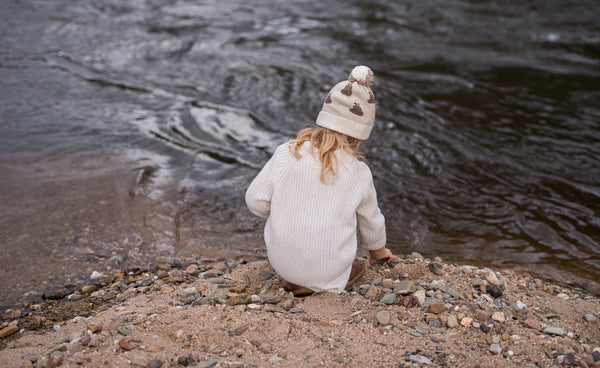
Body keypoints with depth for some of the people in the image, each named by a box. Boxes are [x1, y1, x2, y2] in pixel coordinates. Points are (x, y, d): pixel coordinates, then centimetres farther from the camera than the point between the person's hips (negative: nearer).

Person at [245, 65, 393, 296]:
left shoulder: (286, 154, -12)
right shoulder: (359, 173, -12)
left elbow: (256, 201, -7)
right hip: (328, 270, -1)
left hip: (281, 261, 1)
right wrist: (378, 251, 27)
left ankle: (293, 278, 18)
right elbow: (371, 223, 5)